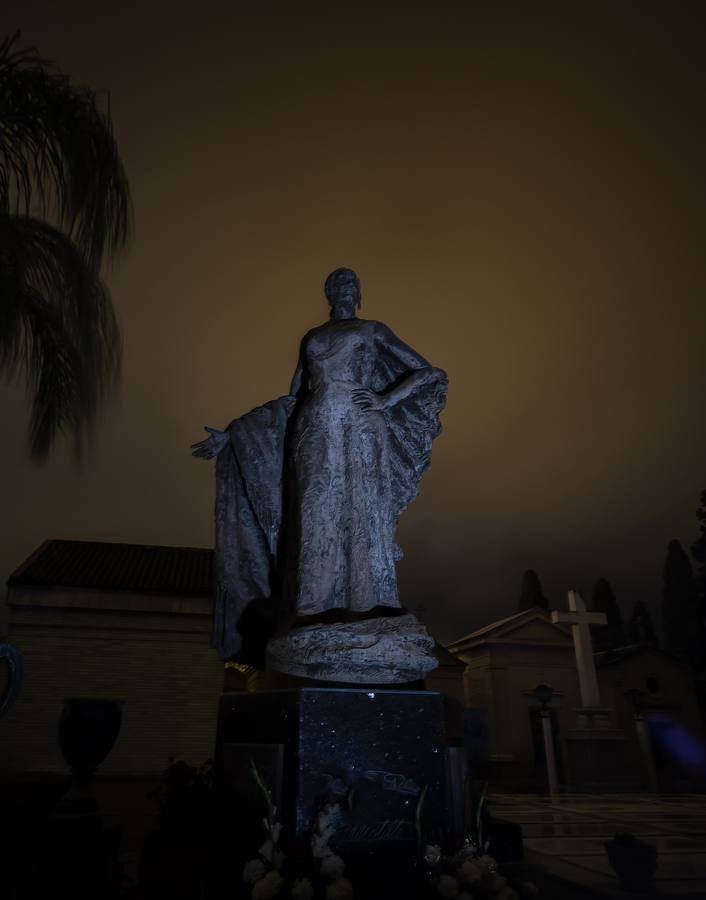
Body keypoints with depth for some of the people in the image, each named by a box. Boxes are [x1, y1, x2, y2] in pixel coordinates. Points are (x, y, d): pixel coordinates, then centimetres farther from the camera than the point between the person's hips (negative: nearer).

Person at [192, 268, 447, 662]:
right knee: (315, 532, -3)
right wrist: (231, 435, 19)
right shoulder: (312, 337, 24)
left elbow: (432, 374, 9)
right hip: (315, 437, 3)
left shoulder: (373, 330, 15)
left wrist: (385, 400, -7)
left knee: (362, 526, -7)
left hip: (360, 435, -3)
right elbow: (292, 401, 23)